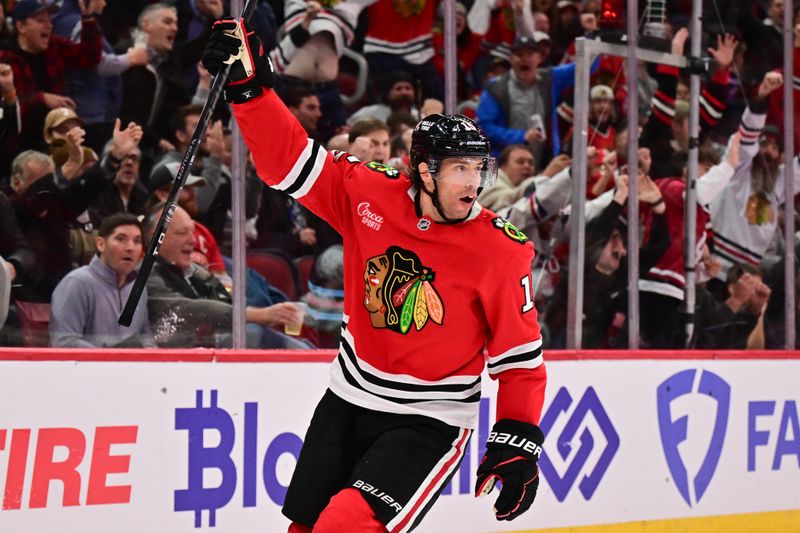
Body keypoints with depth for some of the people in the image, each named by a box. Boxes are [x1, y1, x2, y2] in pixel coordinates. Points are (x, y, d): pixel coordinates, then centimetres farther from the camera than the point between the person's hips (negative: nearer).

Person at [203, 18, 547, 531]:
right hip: (348, 401, 5)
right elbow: (289, 157, -2)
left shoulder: (500, 250, -15)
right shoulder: (368, 194, -8)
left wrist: (518, 446, -13)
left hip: (429, 422, -5)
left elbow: (521, 357, -9)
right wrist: (248, 84, -14)